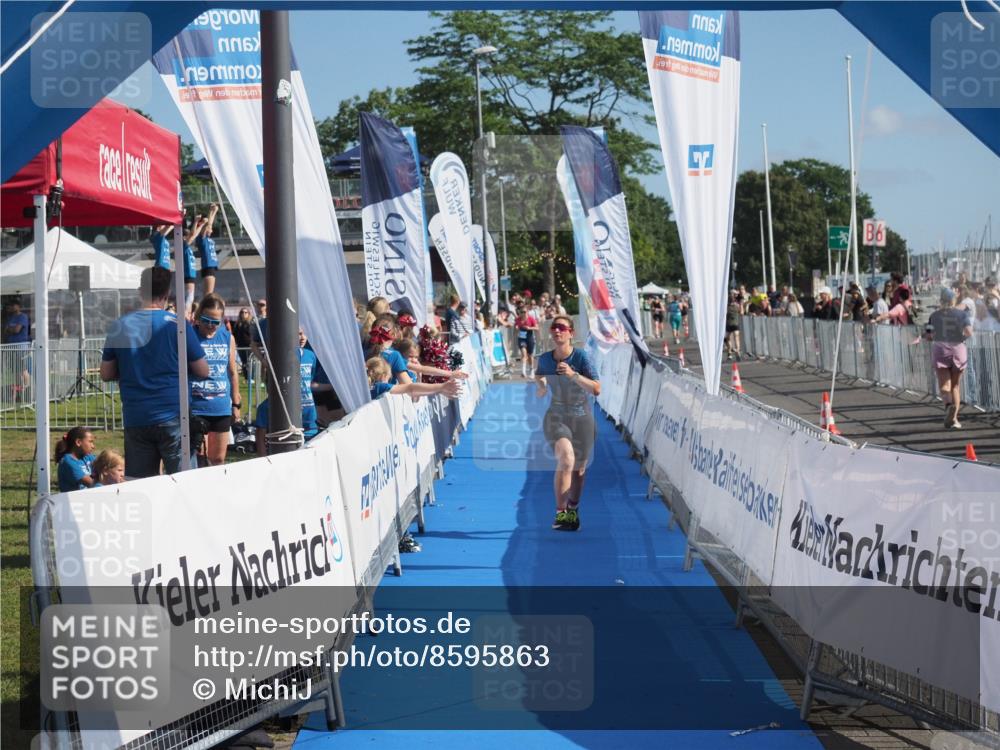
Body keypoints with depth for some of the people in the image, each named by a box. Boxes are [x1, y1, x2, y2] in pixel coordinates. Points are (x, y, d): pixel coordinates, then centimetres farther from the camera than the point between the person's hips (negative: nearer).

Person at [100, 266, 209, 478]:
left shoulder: (120, 326, 3)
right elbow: (202, 371, 0)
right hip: (173, 418, -3)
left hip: (134, 420, 3)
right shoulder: (178, 325, -5)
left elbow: (106, 374, 10)